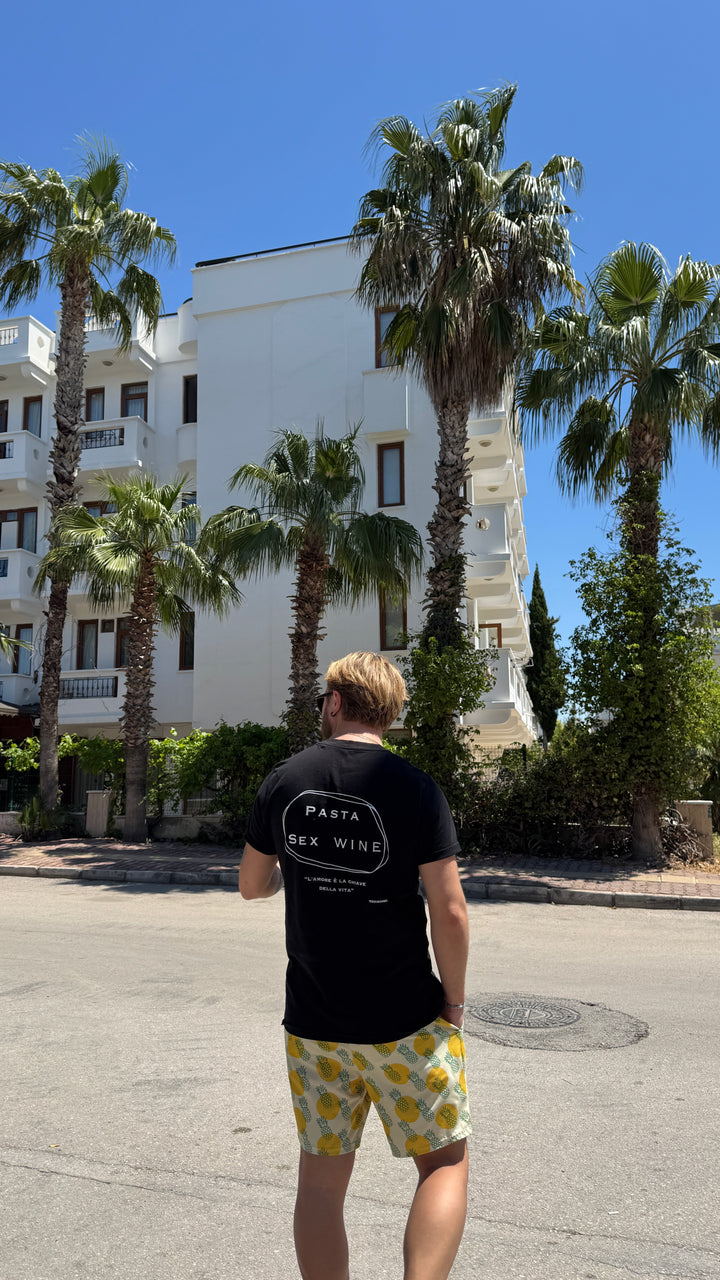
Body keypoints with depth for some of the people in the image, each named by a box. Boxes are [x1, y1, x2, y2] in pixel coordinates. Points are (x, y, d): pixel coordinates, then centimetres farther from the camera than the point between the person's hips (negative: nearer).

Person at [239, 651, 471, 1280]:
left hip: (312, 1021, 3)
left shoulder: (283, 780, -3)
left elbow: (251, 884, 8)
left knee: (322, 1177, 17)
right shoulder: (414, 787, -13)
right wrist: (454, 999, 0)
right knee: (445, 1160, 15)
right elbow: (449, 910, -15)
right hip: (406, 1022, -3)